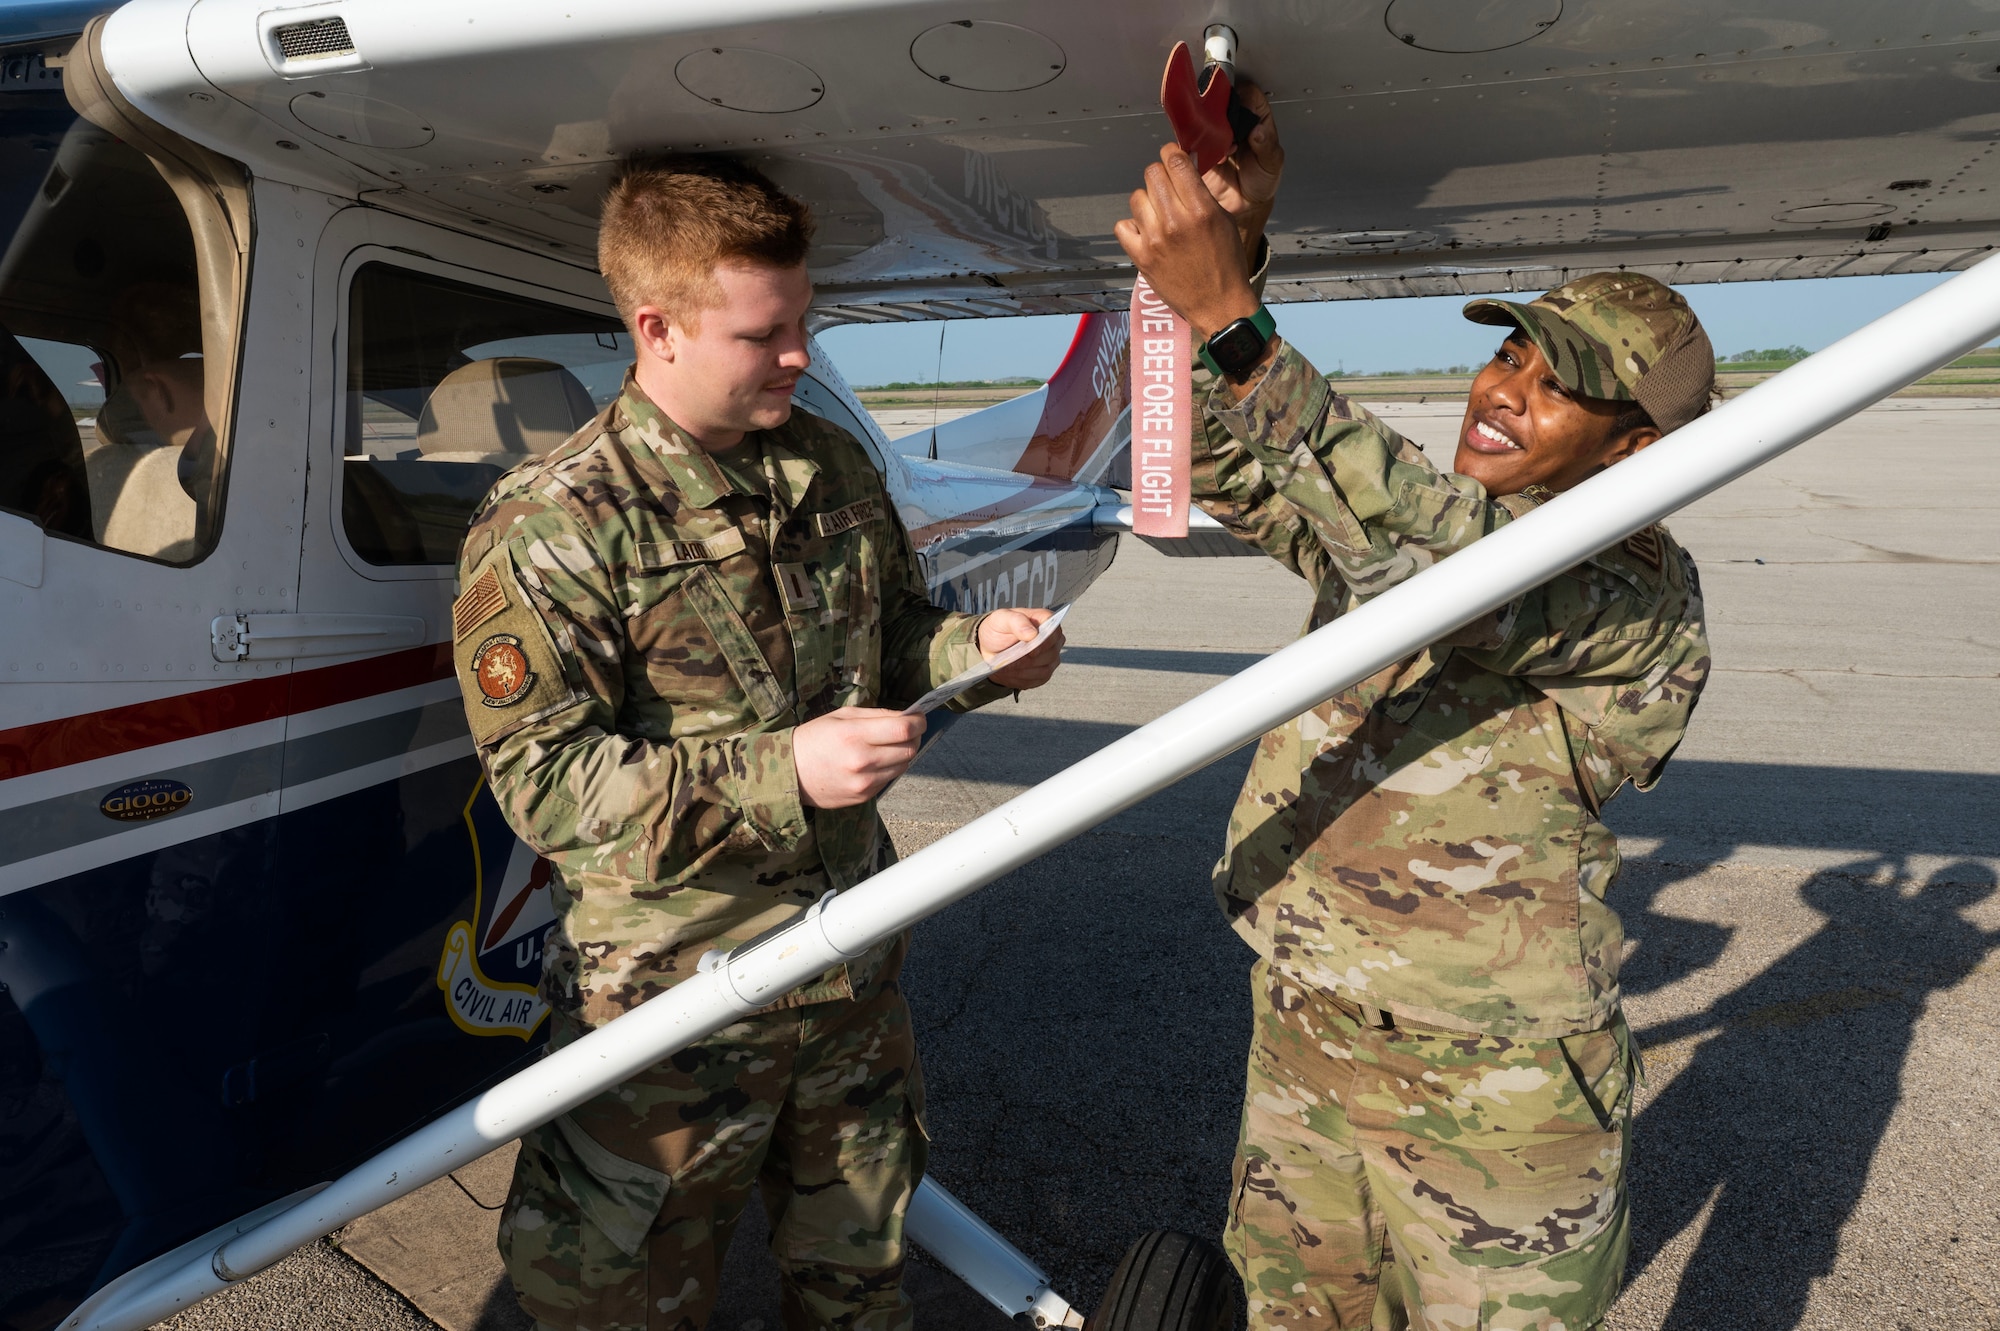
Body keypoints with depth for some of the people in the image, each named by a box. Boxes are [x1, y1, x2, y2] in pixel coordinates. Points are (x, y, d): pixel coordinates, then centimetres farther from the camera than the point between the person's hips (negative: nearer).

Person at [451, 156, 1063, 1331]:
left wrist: (974, 648, -7)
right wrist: (781, 774, -29)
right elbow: (545, 780, -20)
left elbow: (893, 638, 16)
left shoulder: (837, 468, 4)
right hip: (671, 998, -5)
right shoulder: (551, 526, -16)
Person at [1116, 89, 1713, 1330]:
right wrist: (1233, 234, -11)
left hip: (1491, 1091, -6)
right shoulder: (1400, 517, 5)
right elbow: (1225, 465, 2)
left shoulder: (1642, 594, -16)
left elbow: (1468, 566, -36)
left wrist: (1234, 324, -41)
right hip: (1301, 1043, 6)